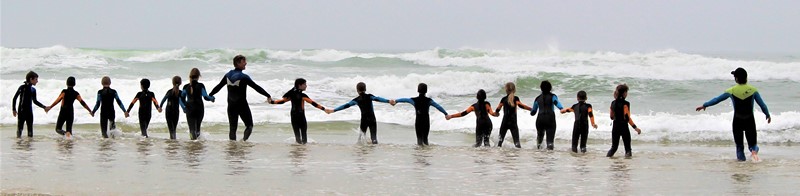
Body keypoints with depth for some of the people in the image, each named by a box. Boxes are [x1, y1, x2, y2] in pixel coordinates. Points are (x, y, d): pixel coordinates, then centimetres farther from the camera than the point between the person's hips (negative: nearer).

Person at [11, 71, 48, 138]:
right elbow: (15, 98, -4)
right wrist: (14, 109, -9)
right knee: (20, 128, -6)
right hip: (21, 112, -5)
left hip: (29, 112, 5)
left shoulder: (33, 90, 9)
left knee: (30, 131, 5)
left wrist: (44, 107, 15)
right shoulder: (22, 87, -7)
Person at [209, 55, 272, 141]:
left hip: (231, 106, 5)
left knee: (233, 127, 10)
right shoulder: (243, 77, -14)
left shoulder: (228, 75, 4)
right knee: (249, 125, 3)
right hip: (242, 105, -5)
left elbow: (218, 86, 14)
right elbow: (256, 87, -12)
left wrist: (210, 95, 28)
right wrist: (268, 96, -7)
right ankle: (244, 139, -20)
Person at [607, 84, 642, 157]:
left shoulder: (613, 103, 6)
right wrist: (635, 127, -18)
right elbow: (627, 118, -19)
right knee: (627, 148, 3)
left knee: (614, 146, 13)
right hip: (624, 127, -6)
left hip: (615, 127, 6)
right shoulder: (625, 104, -13)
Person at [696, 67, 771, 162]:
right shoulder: (753, 90, -3)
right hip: (750, 121, 1)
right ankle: (754, 150, -22)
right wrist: (768, 115, 19)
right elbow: (762, 104, 2)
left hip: (737, 121, -1)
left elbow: (717, 99, 2)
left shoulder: (732, 91, -6)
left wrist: (704, 105, 15)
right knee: (752, 143, 10)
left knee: (739, 144, 15)